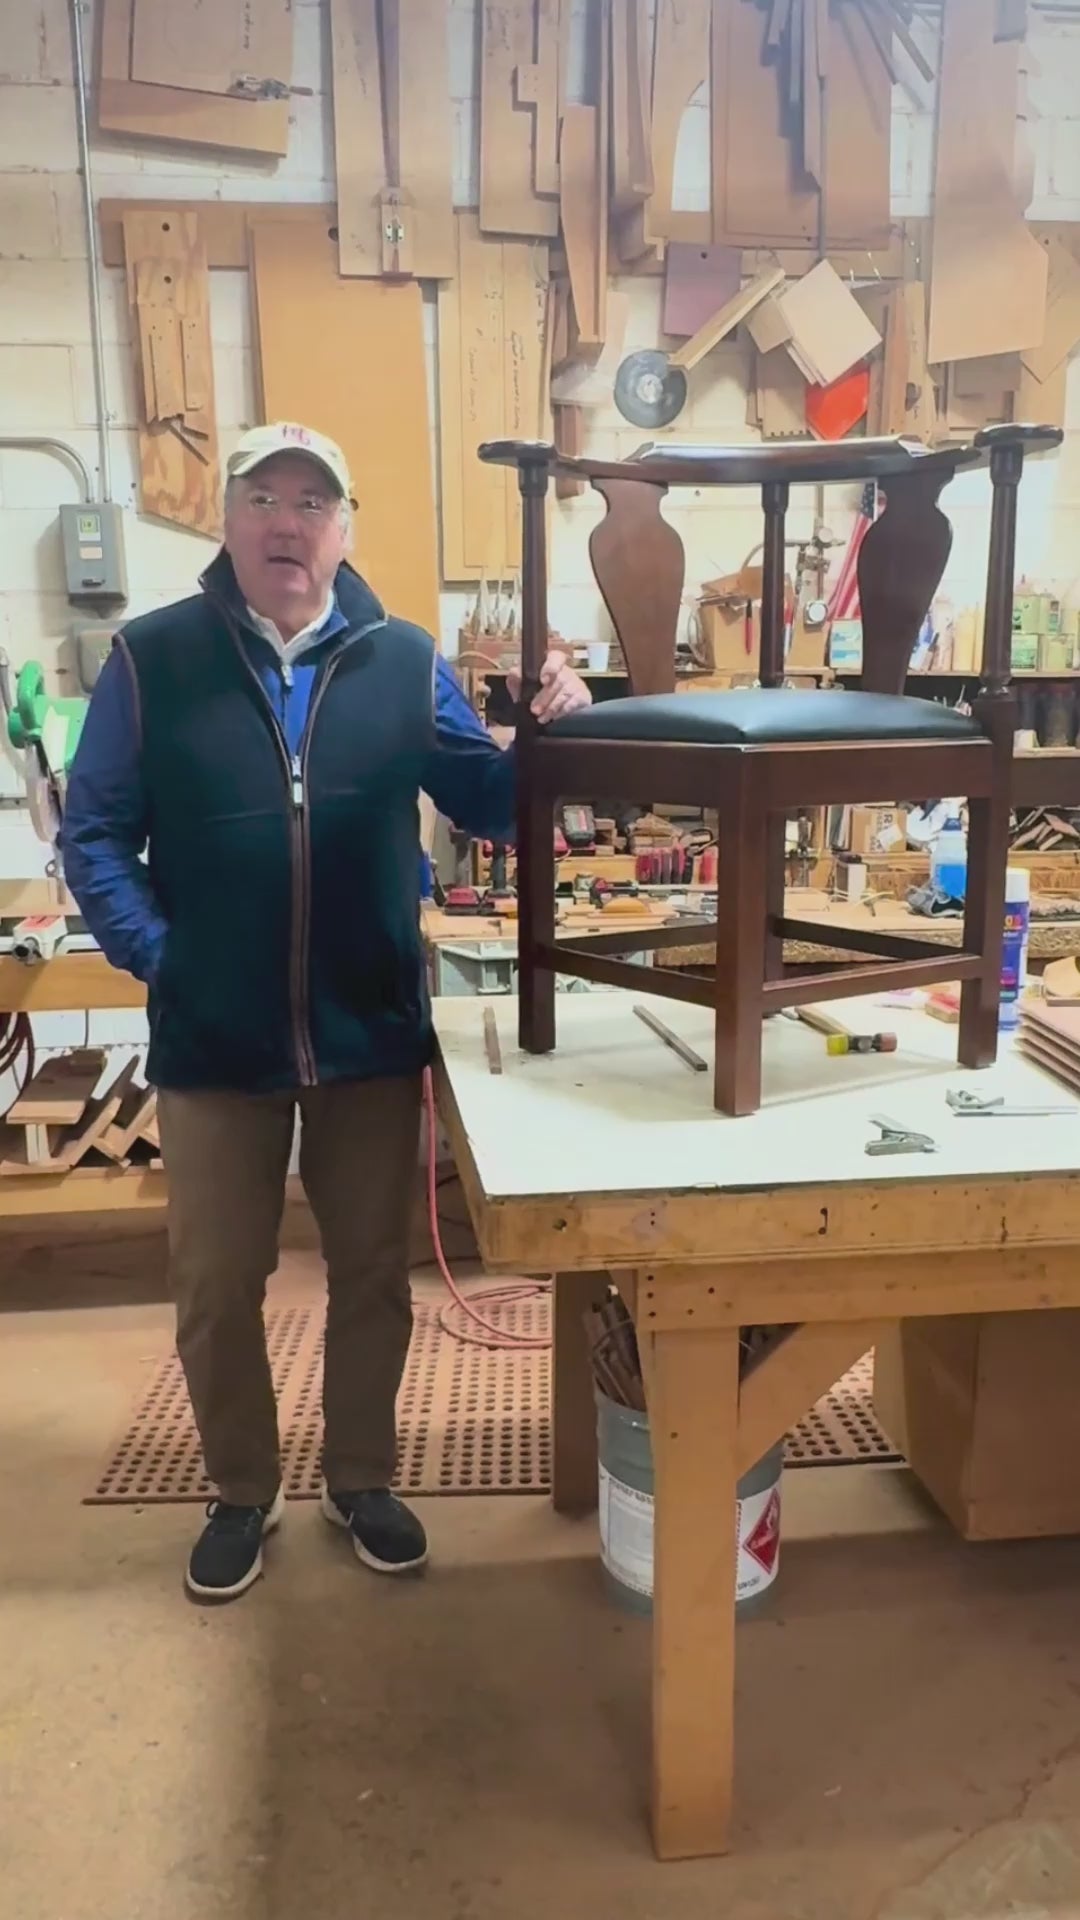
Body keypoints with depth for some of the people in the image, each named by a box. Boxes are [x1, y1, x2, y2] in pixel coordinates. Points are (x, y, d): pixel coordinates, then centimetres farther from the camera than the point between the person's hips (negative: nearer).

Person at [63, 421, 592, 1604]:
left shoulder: (405, 660, 3)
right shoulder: (152, 657, -2)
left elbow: (488, 806, 5)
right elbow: (94, 833, 0)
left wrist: (550, 732, -14)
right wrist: (154, 955, -11)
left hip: (372, 1035, 1)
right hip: (214, 1043, -1)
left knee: (373, 1272, 14)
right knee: (215, 1287, 12)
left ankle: (360, 1478, 37)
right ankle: (241, 1492, 36)